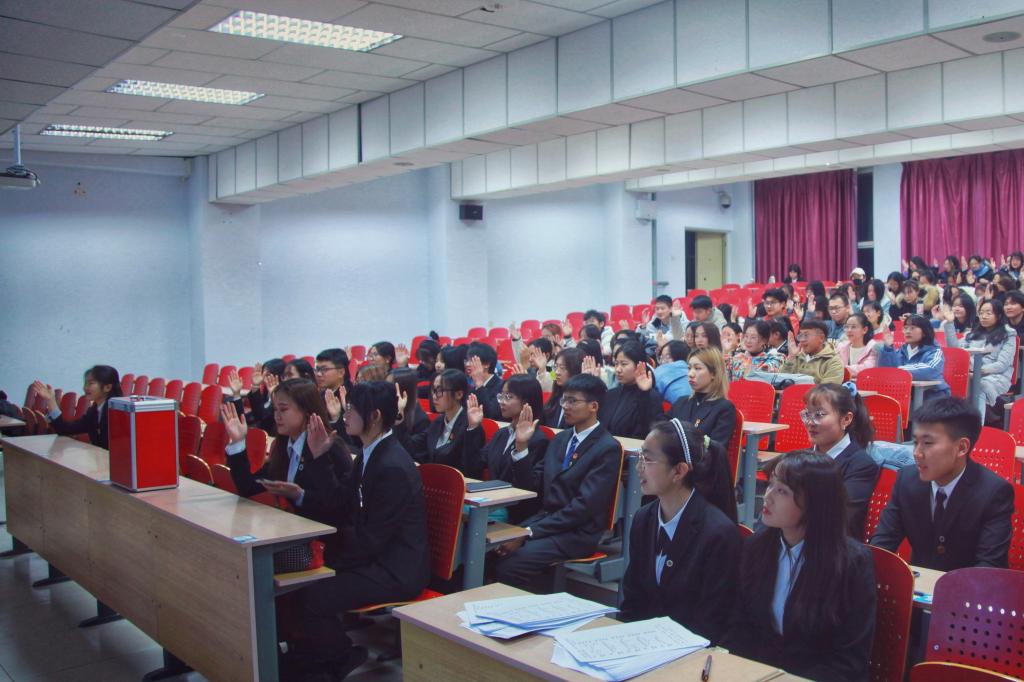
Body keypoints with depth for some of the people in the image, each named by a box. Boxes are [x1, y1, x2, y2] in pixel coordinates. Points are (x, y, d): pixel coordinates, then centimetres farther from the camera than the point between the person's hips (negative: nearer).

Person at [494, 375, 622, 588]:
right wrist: (522, 446, -1)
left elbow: (584, 506, -17)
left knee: (507, 567, -26)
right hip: (544, 519, 7)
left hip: (576, 533, -7)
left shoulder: (608, 448, -10)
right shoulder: (560, 439, 14)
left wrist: (528, 532, -19)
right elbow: (534, 486, 12)